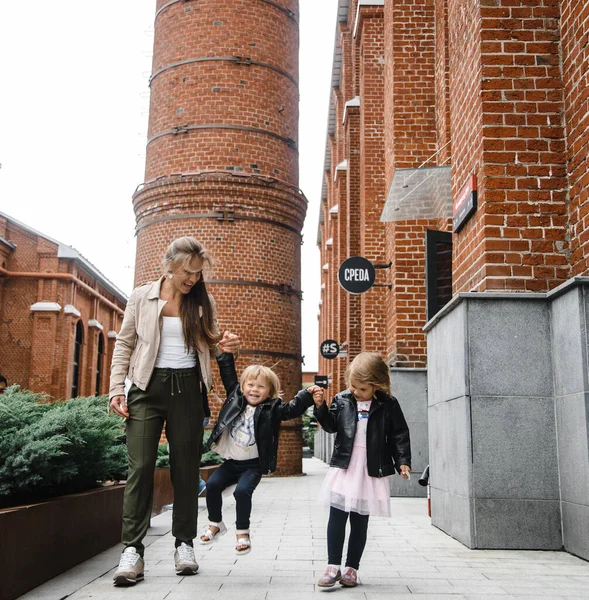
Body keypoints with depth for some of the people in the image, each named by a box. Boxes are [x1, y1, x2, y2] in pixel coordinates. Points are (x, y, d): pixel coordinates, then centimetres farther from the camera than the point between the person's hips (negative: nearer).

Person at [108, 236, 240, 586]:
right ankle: (133, 550, -5)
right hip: (148, 386, -1)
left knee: (186, 466, 5)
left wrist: (225, 346, -10)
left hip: (187, 388, 1)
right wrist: (117, 388, -4)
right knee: (141, 465, -7)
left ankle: (185, 543, 15)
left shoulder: (203, 302, 7)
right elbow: (124, 345, 6)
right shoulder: (142, 298, 4)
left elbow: (209, 345, 14)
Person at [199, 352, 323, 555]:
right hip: (231, 461, 4)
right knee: (212, 485, -9)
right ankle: (215, 523, 15)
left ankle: (243, 532, -3)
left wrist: (308, 395, -30)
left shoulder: (272, 408, -6)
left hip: (253, 465, -4)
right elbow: (228, 374, 6)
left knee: (242, 491, -23)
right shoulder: (235, 396, 4)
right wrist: (225, 353, 2)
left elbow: (292, 409, -17)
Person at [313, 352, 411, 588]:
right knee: (337, 517, -1)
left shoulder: (388, 405, -4)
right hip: (344, 466, 1)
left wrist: (402, 461, -8)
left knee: (360, 521, 9)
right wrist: (321, 408, -7)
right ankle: (333, 566, 6)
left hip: (372, 470, -1)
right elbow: (331, 426, 8)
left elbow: (399, 434, 0)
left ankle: (352, 568, 19)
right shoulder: (342, 400, 1)